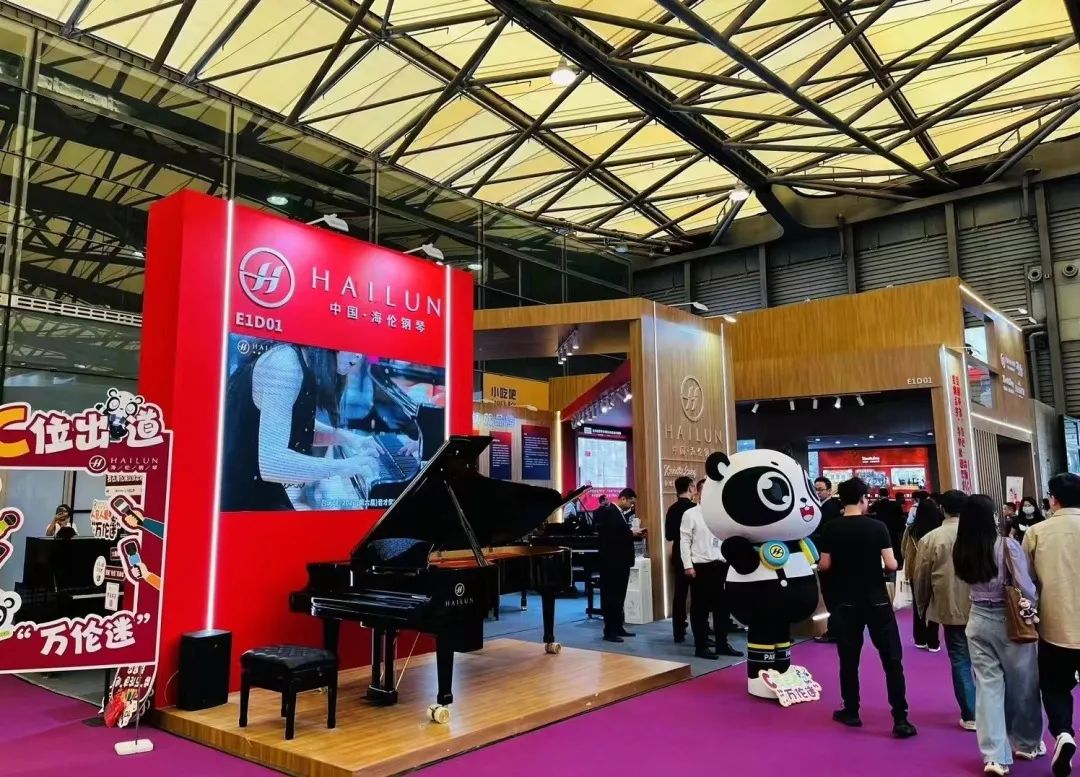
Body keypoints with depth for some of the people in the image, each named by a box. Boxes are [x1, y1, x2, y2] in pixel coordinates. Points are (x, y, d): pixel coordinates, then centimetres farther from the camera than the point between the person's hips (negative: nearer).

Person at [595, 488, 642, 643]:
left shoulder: (621, 513, 13)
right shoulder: (608, 512, -15)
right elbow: (611, 536, -25)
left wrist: (634, 534, 1)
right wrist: (631, 533, -18)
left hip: (622, 561, 10)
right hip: (612, 562, -10)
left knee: (619, 596, 14)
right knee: (610, 596, -3)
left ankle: (618, 627, 22)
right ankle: (609, 631, 2)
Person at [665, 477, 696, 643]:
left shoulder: (672, 509, 3)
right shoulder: (694, 508, -15)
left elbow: (668, 536, 8)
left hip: (678, 556, 6)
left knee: (679, 594, 9)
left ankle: (679, 633, 12)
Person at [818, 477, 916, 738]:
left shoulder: (831, 529, -5)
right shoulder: (877, 527, -10)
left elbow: (825, 565, -3)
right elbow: (891, 565, -12)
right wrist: (891, 561, 10)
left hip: (847, 602, 1)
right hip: (877, 601, -1)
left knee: (849, 659, 11)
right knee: (892, 660, 5)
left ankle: (851, 713, 20)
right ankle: (900, 720, 4)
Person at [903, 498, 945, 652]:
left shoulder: (910, 530, -11)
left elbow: (904, 552, 2)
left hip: (916, 571, 1)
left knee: (919, 605, 14)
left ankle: (920, 640, 20)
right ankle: (933, 642, 13)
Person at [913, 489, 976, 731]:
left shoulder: (930, 539, -7)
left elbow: (920, 579, -2)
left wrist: (923, 608, 13)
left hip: (952, 609, -2)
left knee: (961, 661, 7)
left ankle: (970, 716, 9)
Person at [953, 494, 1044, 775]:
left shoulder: (961, 550, -4)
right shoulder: (1007, 545, -17)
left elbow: (968, 581, 5)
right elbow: (1026, 588, -16)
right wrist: (1033, 607, 2)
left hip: (978, 621, 3)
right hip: (1010, 621, -3)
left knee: (987, 686, 7)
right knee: (1022, 684, 17)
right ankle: (1027, 744, 35)